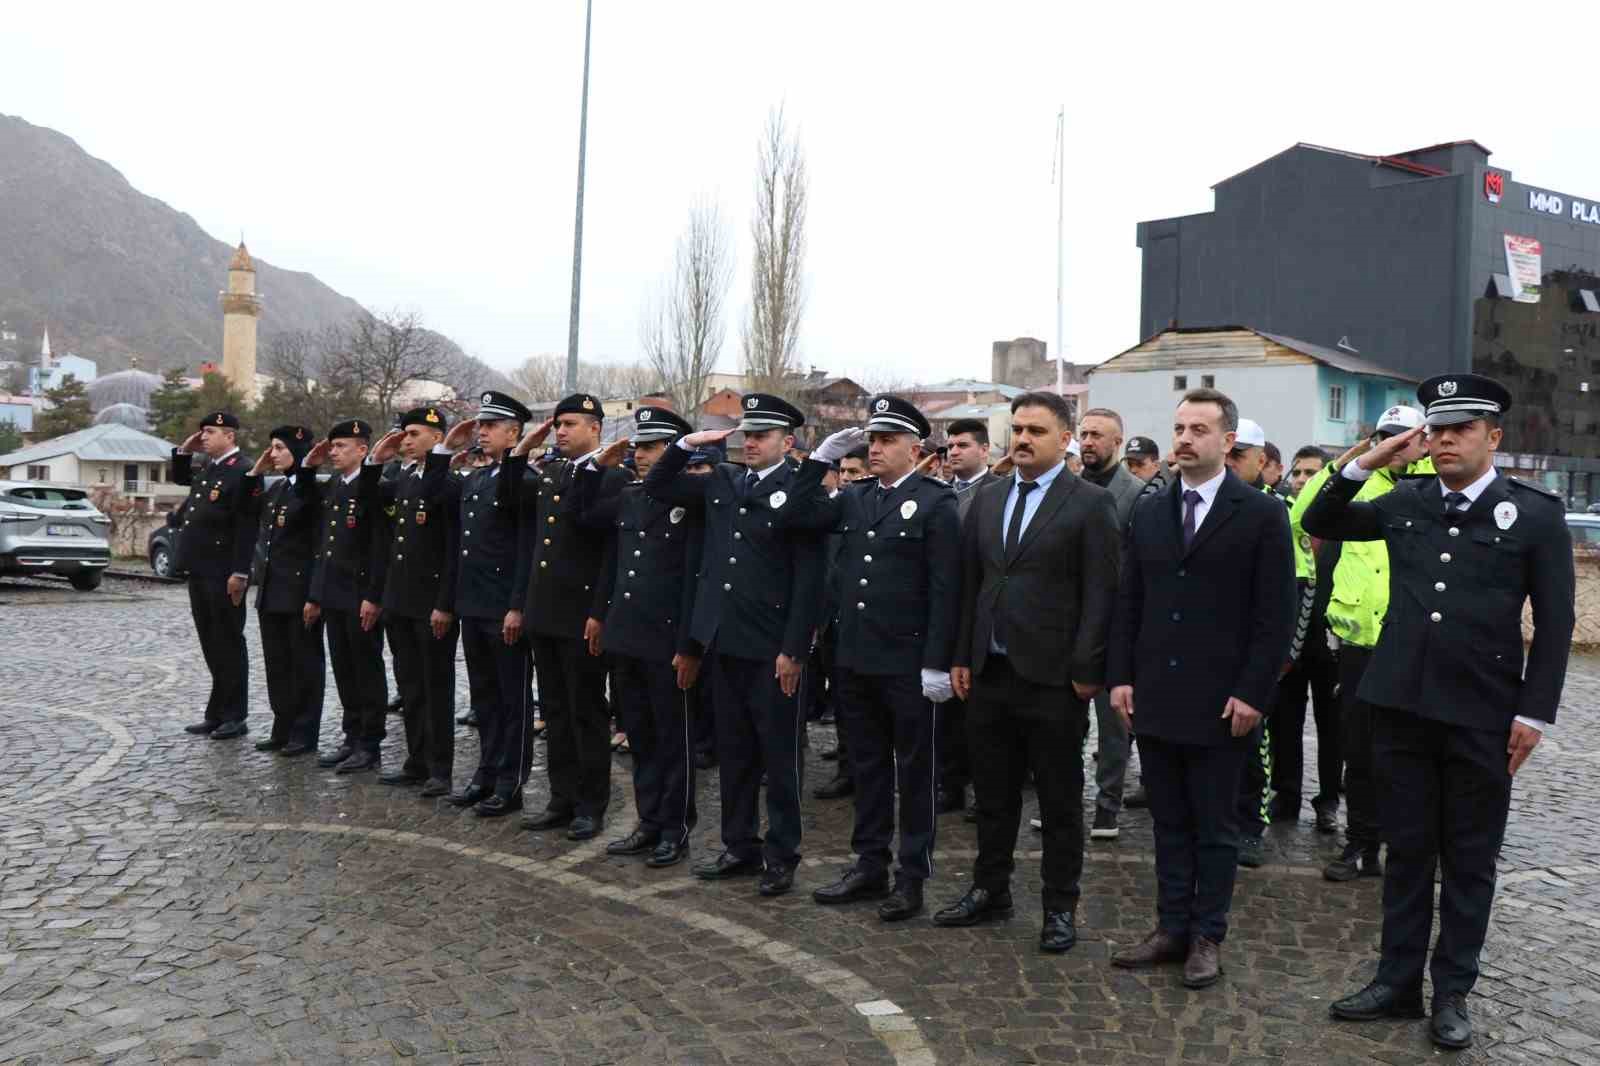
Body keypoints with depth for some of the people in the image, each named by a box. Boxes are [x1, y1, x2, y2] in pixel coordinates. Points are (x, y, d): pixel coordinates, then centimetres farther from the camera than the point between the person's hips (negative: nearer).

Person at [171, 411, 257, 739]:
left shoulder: (242, 471, -14)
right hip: (200, 572, 9)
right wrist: (184, 450, 16)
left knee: (229, 645, 0)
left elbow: (246, 527, -19)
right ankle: (218, 713, 22)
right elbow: (179, 478, 35)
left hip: (224, 575, -9)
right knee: (211, 645, 14)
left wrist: (239, 573, -22)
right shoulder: (207, 470, 14)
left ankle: (234, 717, 9)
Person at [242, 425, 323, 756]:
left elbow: (321, 544, -18)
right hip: (270, 590, 8)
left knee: (304, 663, 3)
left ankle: (304, 734, 10)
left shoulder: (314, 490, -12)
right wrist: (255, 472, 9)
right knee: (276, 662, 13)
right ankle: (282, 729, 23)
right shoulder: (276, 489, 13)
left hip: (300, 591, -8)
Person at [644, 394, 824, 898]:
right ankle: (740, 847, 27)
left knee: (779, 756, 5)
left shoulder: (799, 491, -9)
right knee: (733, 752, 15)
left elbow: (809, 579, -12)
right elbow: (657, 486, 17)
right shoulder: (722, 481, 10)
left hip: (772, 649, -6)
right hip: (724, 642, 6)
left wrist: (794, 650, -15)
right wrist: (688, 444, 2)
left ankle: (781, 855, 16)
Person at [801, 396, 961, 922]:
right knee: (867, 767, 15)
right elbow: (798, 515, 7)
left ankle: (912, 876, 17)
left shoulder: (936, 503, -8)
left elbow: (944, 590, -12)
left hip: (908, 666, -6)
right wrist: (823, 456, 1)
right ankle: (870, 866, 27)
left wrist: (937, 663, -16)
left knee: (915, 772, 7)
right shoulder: (854, 498, 11)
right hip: (855, 660, 6)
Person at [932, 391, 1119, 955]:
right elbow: (970, 583, 12)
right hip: (989, 673, 5)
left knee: (1060, 800, 7)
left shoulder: (1090, 503, -6)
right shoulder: (987, 497, 10)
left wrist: (1086, 670, -13)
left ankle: (1060, 906, 20)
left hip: (1052, 677, -5)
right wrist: (962, 657, 8)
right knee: (992, 793, 16)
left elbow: (1100, 594, -9)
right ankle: (990, 890, 30)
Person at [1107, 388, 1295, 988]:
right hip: (1154, 698, 4)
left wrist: (1252, 694, -12)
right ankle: (1171, 929, 23)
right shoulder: (1148, 513, 9)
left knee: (1215, 827, 7)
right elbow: (1129, 603, 11)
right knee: (1169, 823, 13)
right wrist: (1120, 677, 4)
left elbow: (1276, 616, -7)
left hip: (1221, 704, -4)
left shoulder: (1262, 515, -5)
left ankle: (1207, 938, 19)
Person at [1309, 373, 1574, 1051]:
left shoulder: (1536, 514, -3)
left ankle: (1452, 993, 23)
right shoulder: (1404, 503, 6)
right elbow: (1319, 524, 13)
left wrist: (1535, 713, -8)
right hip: (1402, 706, 3)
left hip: (1483, 717, -3)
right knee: (1407, 853, 12)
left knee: (1469, 861, 10)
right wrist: (1364, 465, -1)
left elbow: (1554, 625, -3)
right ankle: (1398, 982, 24)